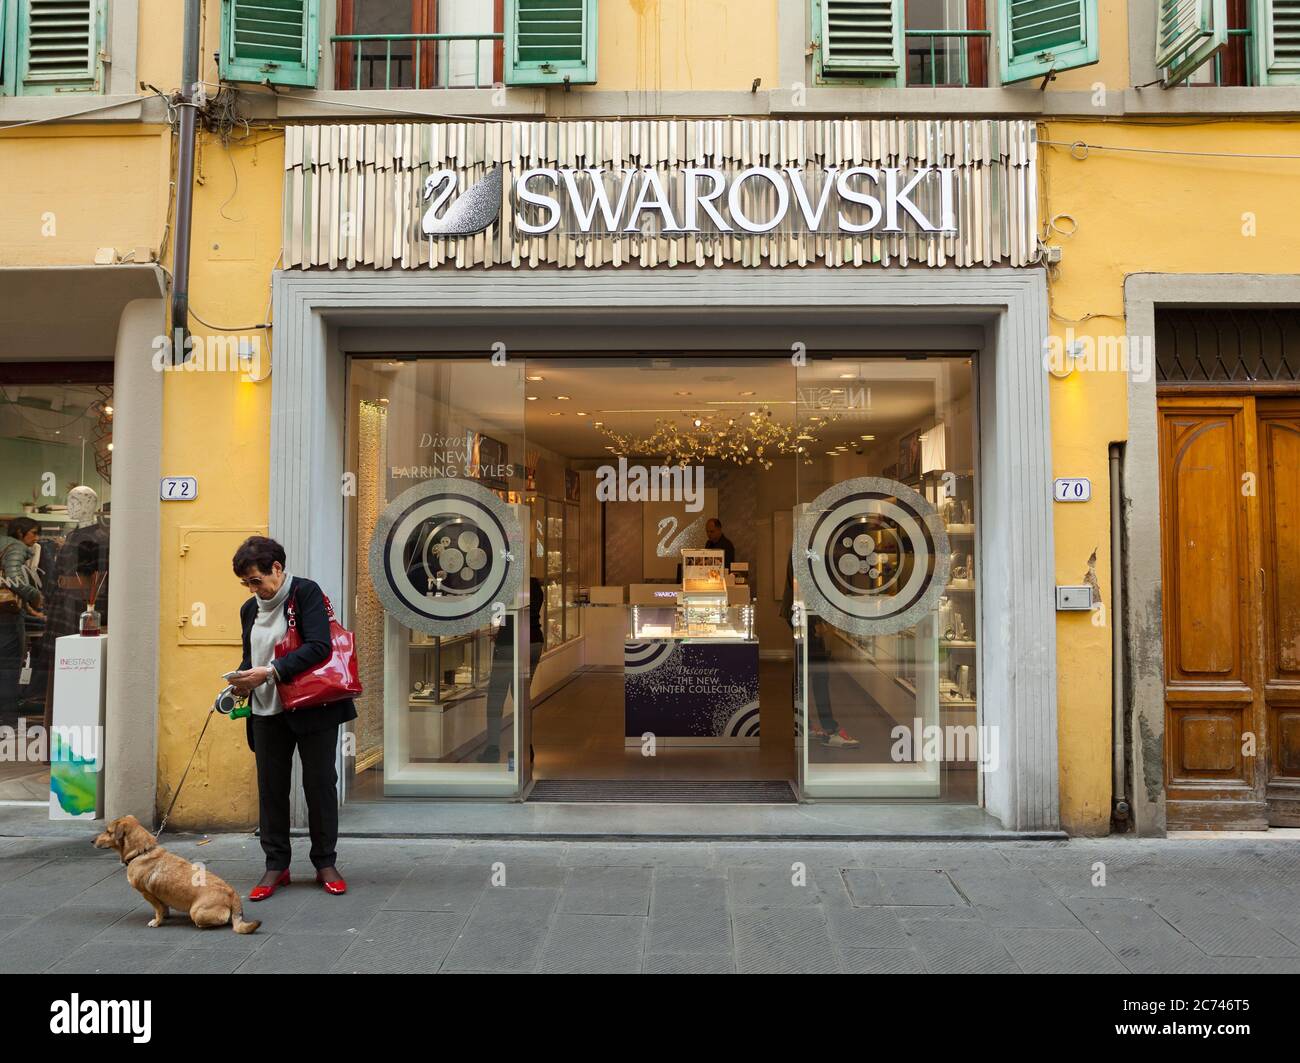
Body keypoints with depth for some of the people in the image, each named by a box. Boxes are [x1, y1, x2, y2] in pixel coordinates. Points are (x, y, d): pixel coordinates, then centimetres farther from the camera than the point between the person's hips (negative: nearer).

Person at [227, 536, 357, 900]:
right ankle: (276, 866, 18)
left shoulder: (306, 592, -9)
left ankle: (325, 864, 15)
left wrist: (270, 672, -24)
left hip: (312, 706, -5)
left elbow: (318, 647, -20)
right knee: (271, 788, 7)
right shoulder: (250, 609, 11)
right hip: (267, 711, 6)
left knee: (320, 784, 3)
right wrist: (242, 680, -1)